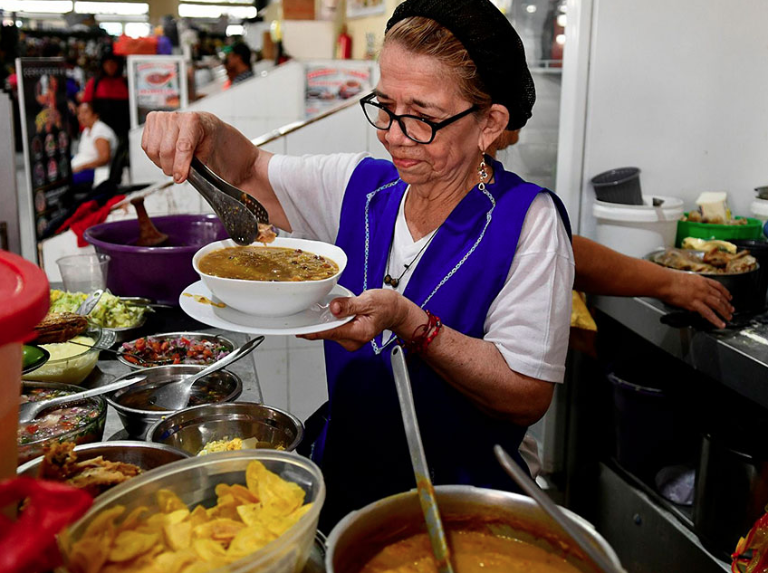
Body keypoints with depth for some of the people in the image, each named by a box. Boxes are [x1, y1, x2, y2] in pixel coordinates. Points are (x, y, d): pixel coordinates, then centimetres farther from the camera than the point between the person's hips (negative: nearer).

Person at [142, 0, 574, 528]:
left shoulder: (529, 222, -13)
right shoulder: (362, 187, 2)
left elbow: (528, 397, -17)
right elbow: (251, 171, 16)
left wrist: (409, 323, -26)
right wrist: (205, 132, -6)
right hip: (342, 480, 4)